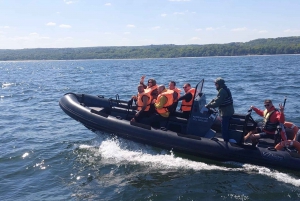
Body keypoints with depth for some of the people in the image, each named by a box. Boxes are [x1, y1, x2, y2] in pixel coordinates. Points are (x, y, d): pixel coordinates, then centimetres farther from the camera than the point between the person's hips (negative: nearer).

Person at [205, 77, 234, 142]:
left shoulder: (222, 91, -21)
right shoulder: (225, 89, 13)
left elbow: (217, 103, -26)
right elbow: (216, 99, 16)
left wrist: (208, 106, -17)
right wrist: (209, 104, 8)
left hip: (226, 112, -11)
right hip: (229, 111, 11)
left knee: (224, 128, -3)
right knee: (226, 127, 20)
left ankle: (226, 141, 3)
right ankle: (227, 139, 30)